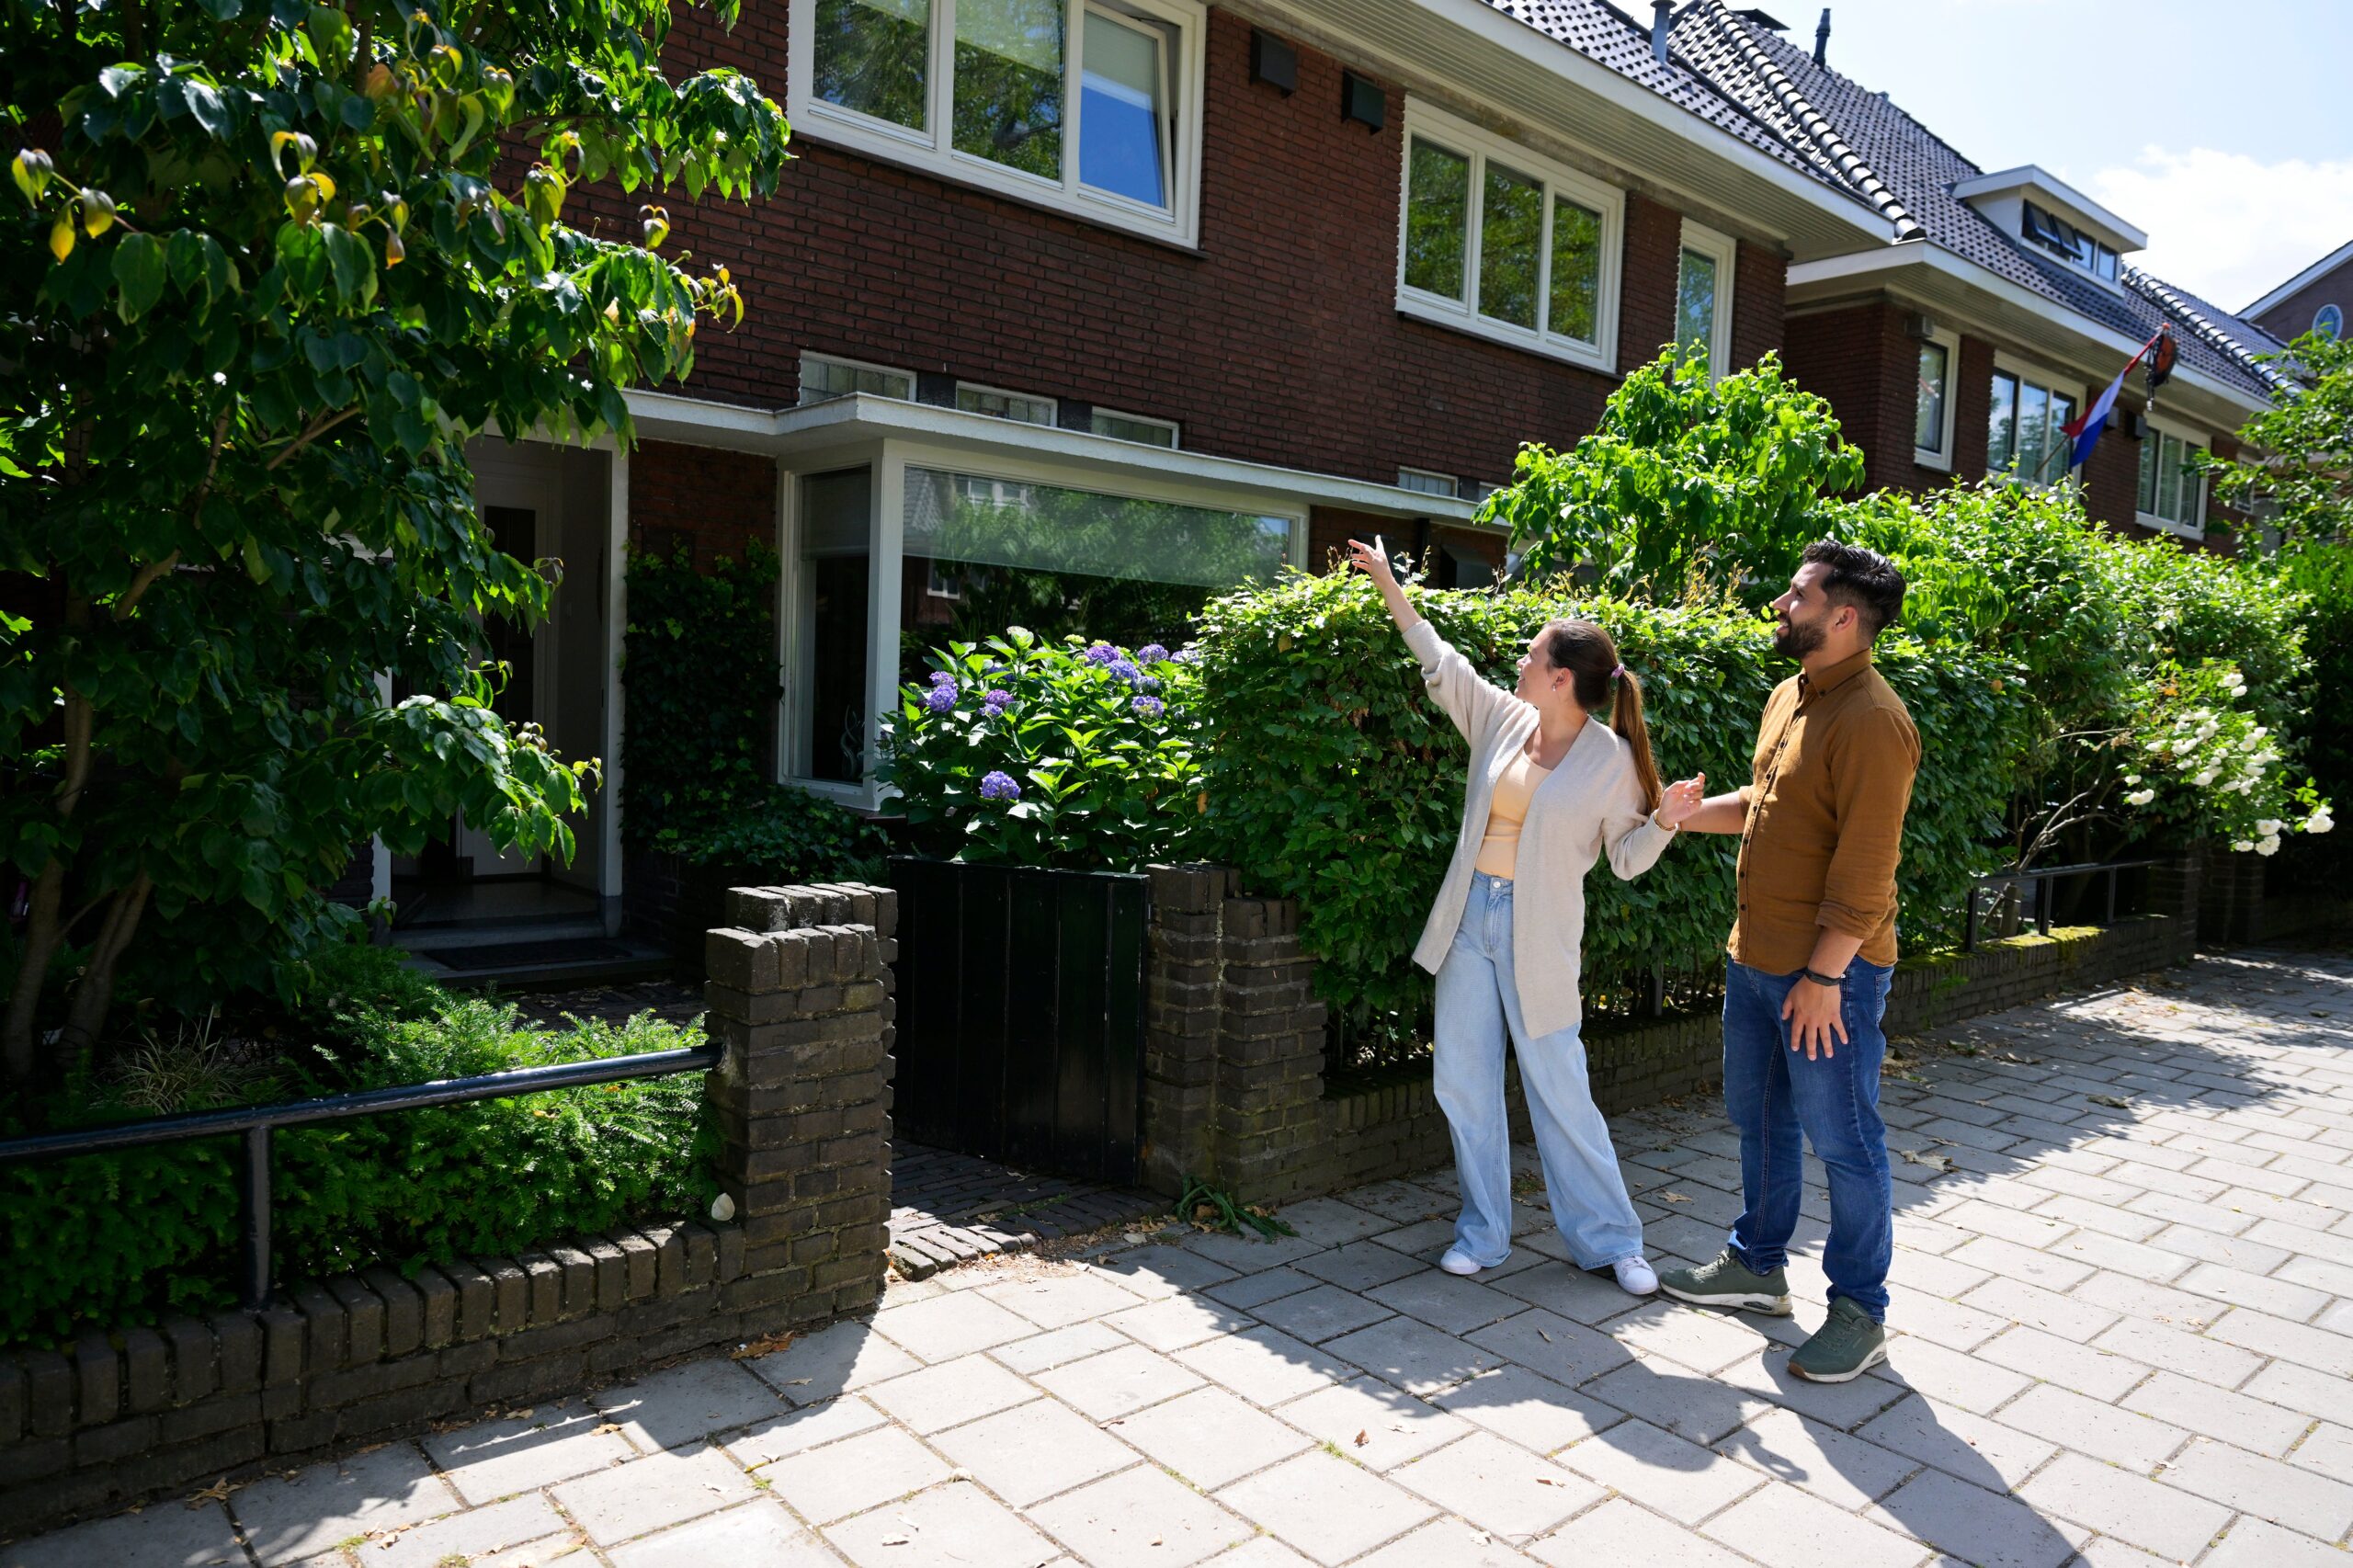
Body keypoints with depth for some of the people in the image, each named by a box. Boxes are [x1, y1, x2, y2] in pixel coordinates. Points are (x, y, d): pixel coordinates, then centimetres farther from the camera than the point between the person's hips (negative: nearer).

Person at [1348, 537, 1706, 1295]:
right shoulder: (1502, 718, 2)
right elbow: (1440, 661, 13)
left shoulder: (1611, 757, -9)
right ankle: (1482, 1233, 24)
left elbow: (1626, 857, -2)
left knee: (1560, 1091, 1)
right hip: (1469, 919, 5)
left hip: (1537, 936, -5)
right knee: (1464, 1083, 8)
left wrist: (1664, 820, -21)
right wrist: (1390, 589, 14)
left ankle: (1610, 1240, 20)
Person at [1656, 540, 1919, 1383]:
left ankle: (1860, 1312, 20)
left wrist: (1824, 974, -20)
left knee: (1843, 1140, 4)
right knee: (1758, 1116, 20)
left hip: (1828, 972, -9)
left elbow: (1865, 868, -22)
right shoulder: (1788, 696, 10)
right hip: (1756, 958, 9)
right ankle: (1758, 1264, 38)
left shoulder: (1871, 721, -20)